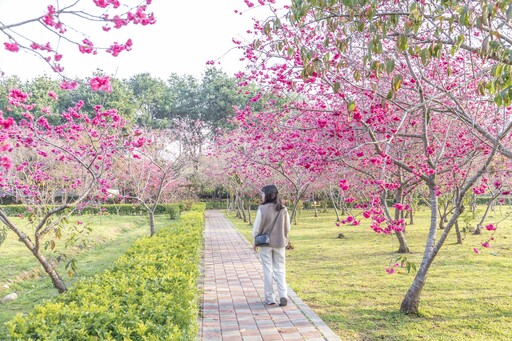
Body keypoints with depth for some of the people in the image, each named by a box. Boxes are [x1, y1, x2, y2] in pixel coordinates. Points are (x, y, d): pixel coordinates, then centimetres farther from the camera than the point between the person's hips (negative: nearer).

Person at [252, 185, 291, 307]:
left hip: (265, 243, -3)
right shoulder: (283, 210, -4)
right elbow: (287, 228, 5)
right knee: (280, 269, 12)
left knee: (268, 270, 8)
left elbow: (257, 228, -10)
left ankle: (269, 298, 13)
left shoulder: (262, 209, -16)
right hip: (279, 243, 3)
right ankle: (283, 296, 2)